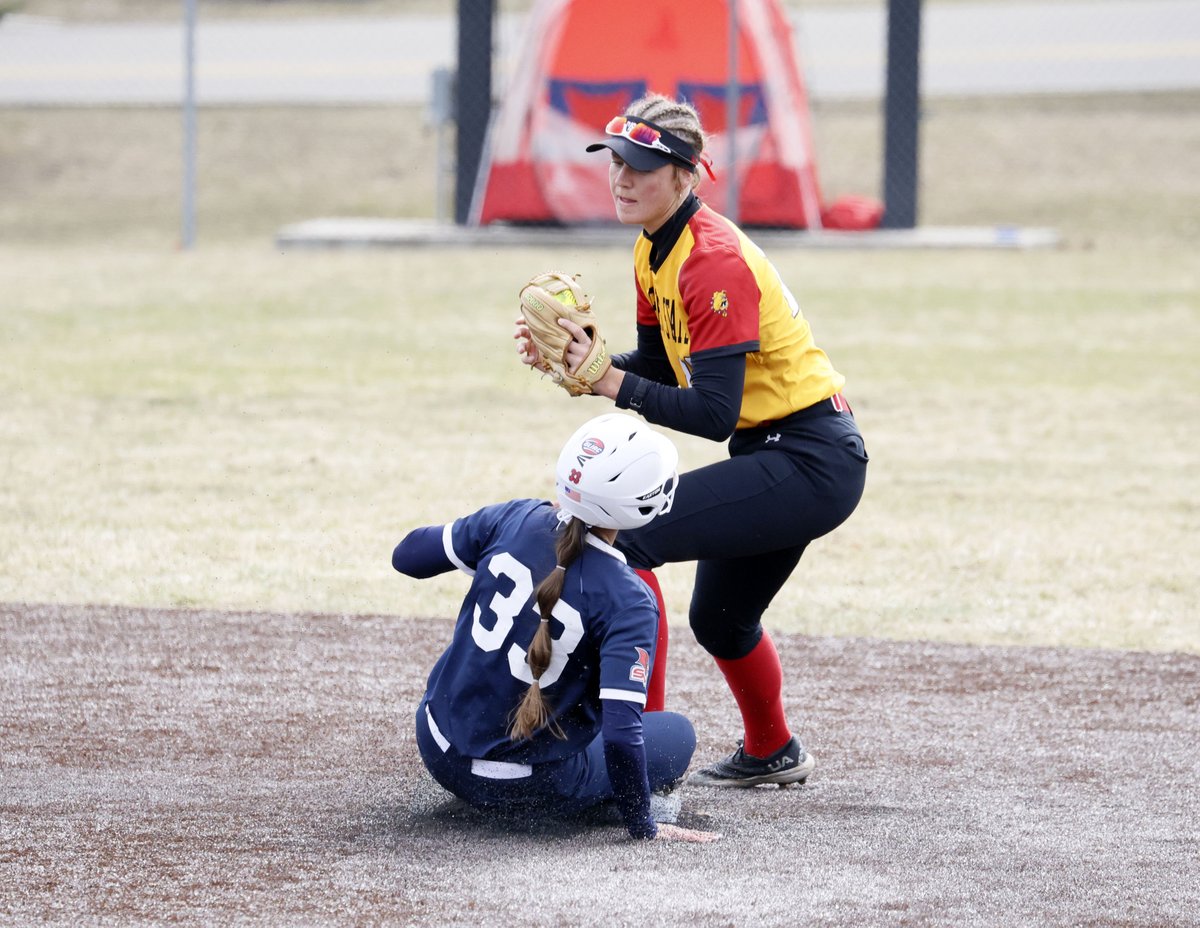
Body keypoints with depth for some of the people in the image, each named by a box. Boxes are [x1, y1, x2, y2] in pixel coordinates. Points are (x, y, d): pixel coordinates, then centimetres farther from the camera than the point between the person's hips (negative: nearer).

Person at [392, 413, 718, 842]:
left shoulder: (515, 519, -12)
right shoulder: (627, 601, -22)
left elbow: (408, 556, 2)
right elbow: (620, 732, -26)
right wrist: (642, 826, -13)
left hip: (439, 752, 4)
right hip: (529, 784, -4)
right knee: (678, 732, 18)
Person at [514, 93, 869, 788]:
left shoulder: (714, 261, -23)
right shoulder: (655, 250, 6)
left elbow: (712, 411, -27)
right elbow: (658, 365, 11)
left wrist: (609, 380, -28)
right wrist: (575, 360, -4)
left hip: (811, 463, -10)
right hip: (779, 455, 10)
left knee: (627, 537, -21)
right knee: (719, 618, 27)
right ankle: (773, 755, 51)